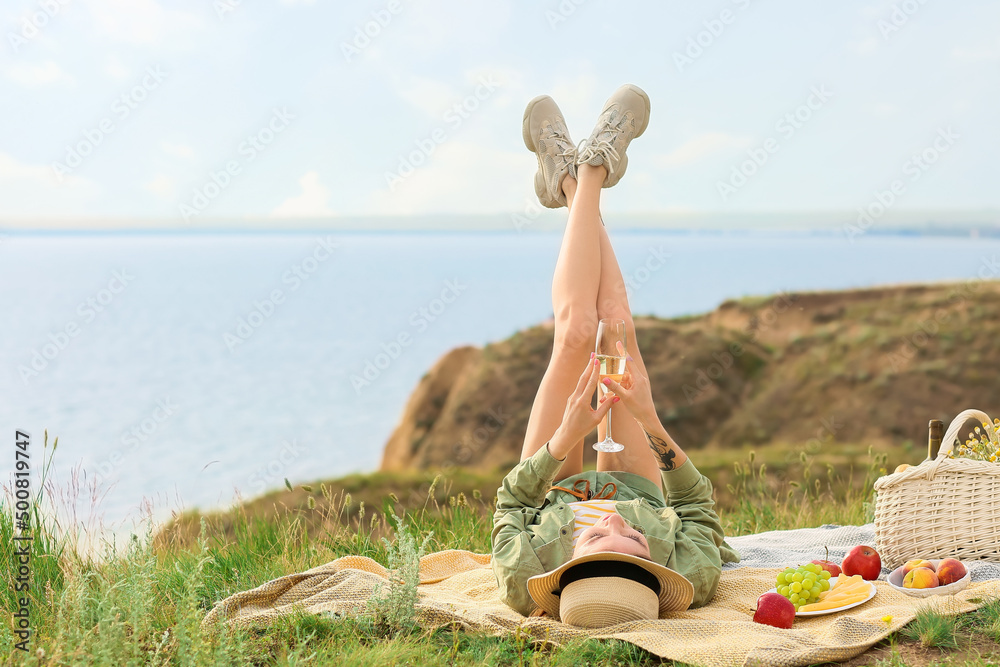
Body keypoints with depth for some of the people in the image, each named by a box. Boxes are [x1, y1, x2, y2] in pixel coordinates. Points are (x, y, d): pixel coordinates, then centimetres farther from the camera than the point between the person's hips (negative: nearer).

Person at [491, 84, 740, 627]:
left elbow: (511, 505, -26)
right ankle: (589, 171, 24)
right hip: (643, 495, 1)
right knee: (617, 328, -3)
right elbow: (697, 503, -25)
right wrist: (652, 422, -38)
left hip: (552, 498, 0)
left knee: (577, 332, -8)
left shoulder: (525, 582, -50)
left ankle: (578, 180, 22)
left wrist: (566, 436, -41)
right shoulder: (689, 583, -48)